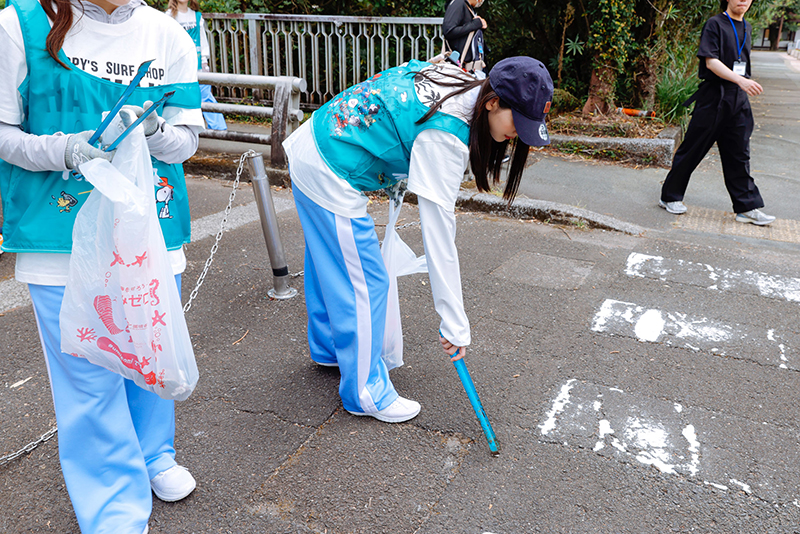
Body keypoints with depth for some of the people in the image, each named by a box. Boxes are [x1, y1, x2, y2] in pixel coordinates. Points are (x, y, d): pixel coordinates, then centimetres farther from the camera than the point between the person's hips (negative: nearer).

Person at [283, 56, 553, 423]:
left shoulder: (454, 79, -1)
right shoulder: (445, 136, -27)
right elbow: (438, 234, -27)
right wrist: (454, 324, -22)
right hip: (331, 179, -10)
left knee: (329, 262, 25)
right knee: (364, 283, 0)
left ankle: (328, 347, 47)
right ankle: (365, 392, 17)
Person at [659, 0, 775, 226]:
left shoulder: (747, 28, 16)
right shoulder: (715, 24, -6)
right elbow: (711, 61, -16)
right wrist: (741, 80, -27)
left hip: (738, 99, 7)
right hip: (713, 97, -6)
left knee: (739, 155, 7)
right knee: (693, 149, 0)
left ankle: (748, 207, 9)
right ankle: (670, 197, 13)